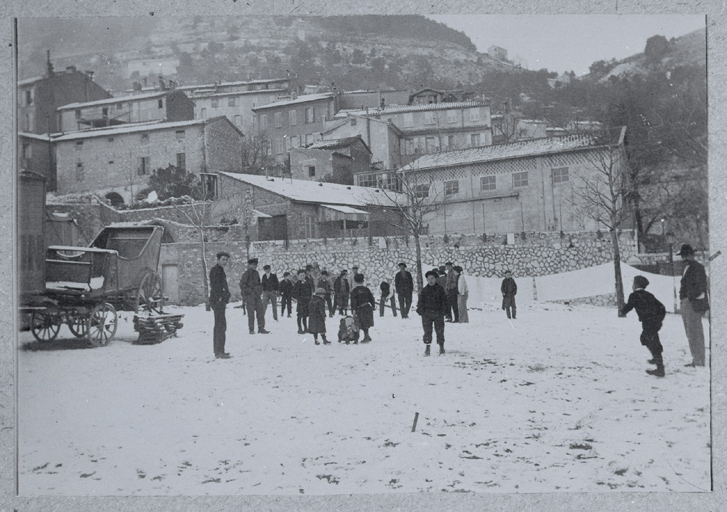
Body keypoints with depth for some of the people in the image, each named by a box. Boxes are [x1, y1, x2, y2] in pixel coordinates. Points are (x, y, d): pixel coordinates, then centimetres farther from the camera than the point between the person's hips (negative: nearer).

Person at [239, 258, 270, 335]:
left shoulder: (256, 273, 14)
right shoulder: (246, 273, -7)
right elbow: (242, 284, -11)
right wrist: (249, 291, -14)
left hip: (257, 295, 7)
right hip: (250, 295, -7)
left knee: (260, 311, 3)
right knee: (251, 312, -3)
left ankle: (261, 328, 6)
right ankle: (251, 329, 3)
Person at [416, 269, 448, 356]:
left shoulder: (440, 289, 3)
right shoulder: (424, 290, 6)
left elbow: (444, 301, 4)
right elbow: (420, 302, 8)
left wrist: (443, 311, -4)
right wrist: (420, 311, -3)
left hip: (438, 313, -1)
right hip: (427, 313, 1)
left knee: (439, 331, 3)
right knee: (427, 331, -1)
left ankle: (441, 347, 13)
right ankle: (427, 347, 6)